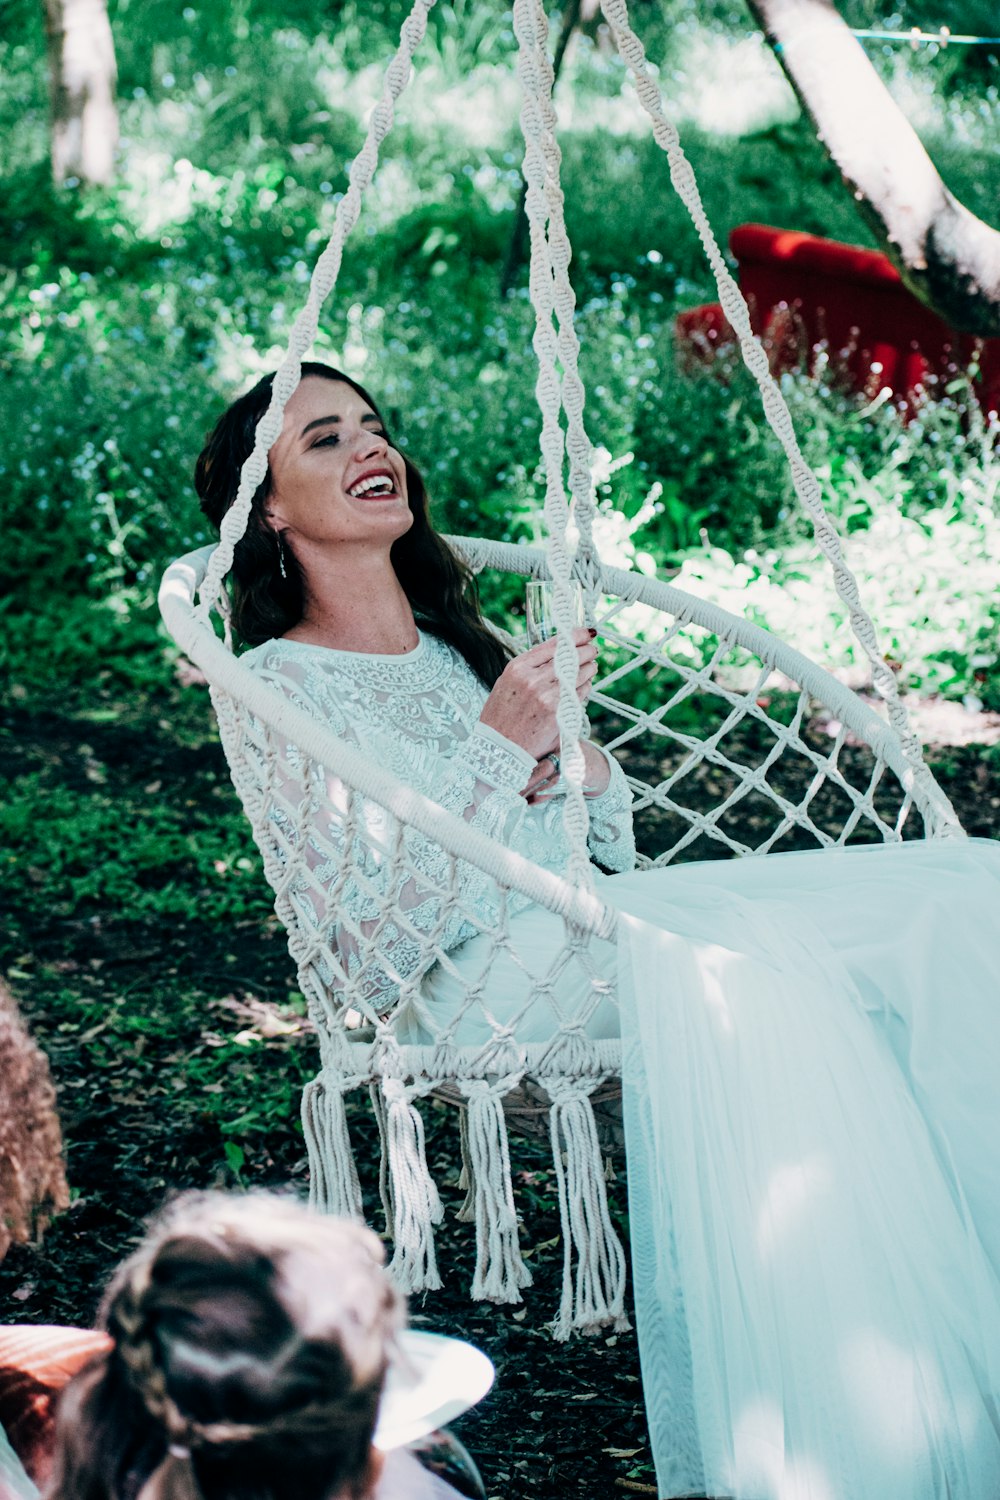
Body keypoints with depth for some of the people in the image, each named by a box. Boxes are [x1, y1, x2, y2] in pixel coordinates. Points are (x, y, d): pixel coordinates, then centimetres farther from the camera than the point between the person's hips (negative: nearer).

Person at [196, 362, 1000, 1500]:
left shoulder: (463, 639, 22)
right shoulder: (276, 685, 1)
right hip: (473, 977, -7)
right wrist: (497, 744, -14)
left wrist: (567, 732, 2)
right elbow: (375, 940, -10)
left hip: (605, 922, 7)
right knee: (724, 970, -38)